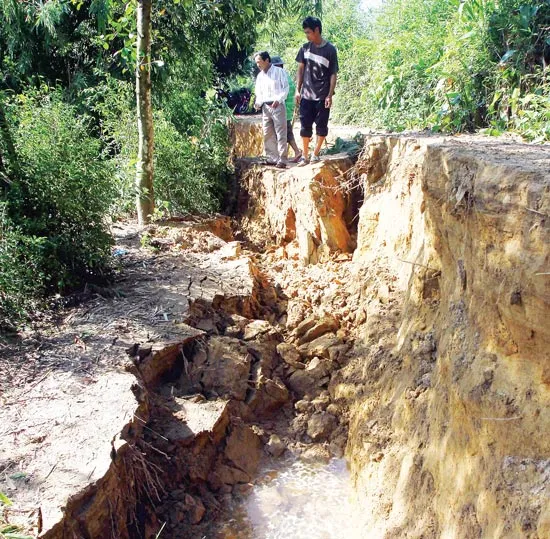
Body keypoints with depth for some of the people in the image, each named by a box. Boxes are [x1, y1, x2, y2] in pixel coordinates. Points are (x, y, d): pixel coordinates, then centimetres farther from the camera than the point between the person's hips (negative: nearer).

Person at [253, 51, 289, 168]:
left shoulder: (279, 72, -2)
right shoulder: (260, 76, 16)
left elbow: (286, 88, -6)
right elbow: (259, 93, 18)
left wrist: (278, 100, -19)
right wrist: (258, 103, -2)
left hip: (278, 106, -6)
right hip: (265, 107, 6)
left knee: (281, 134, -7)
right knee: (267, 135, 6)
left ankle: (282, 160, -7)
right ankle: (272, 158, 13)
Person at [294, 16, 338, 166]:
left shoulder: (330, 49, -6)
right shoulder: (305, 48, 4)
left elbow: (333, 74, -4)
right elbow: (300, 69, 10)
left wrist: (330, 95, -10)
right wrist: (298, 90, 4)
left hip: (322, 96, -2)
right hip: (306, 95, 3)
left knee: (321, 125, 4)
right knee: (305, 125, 3)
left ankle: (316, 154, 16)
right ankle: (305, 155, 10)